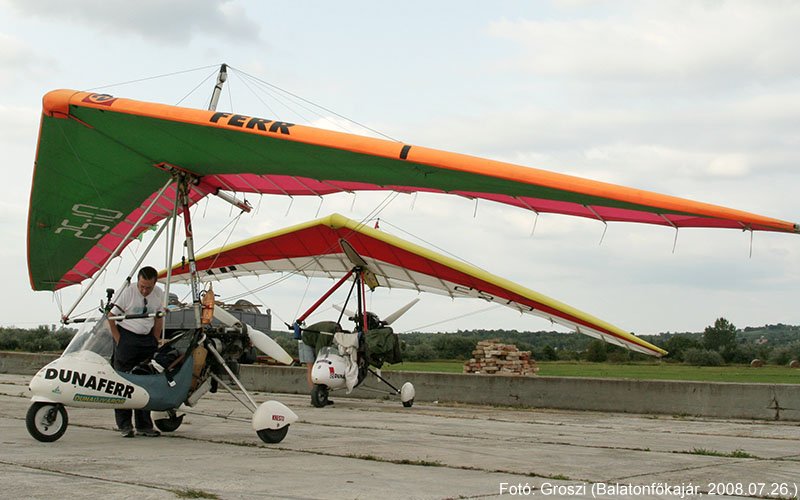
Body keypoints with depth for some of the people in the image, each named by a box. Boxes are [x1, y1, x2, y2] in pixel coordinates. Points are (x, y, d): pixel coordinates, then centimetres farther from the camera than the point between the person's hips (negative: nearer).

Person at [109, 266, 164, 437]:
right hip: (126, 335, -4)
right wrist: (118, 340, -7)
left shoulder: (159, 294, 2)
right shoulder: (128, 292, -10)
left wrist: (155, 341, 8)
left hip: (147, 338, 4)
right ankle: (124, 425, 0)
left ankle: (144, 425, 10)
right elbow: (111, 316, -5)